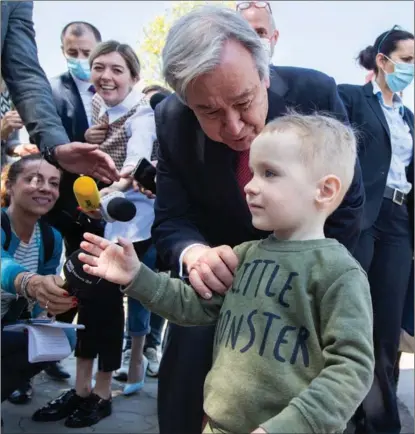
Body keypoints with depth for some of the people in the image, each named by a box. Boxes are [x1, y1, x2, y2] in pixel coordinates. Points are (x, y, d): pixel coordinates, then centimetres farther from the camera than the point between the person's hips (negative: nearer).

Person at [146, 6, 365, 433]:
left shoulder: (316, 93, -23)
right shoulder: (172, 121, -19)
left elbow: (347, 205, -13)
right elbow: (170, 221, -14)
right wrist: (195, 254, -37)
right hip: (220, 266, 1)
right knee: (187, 358, -6)